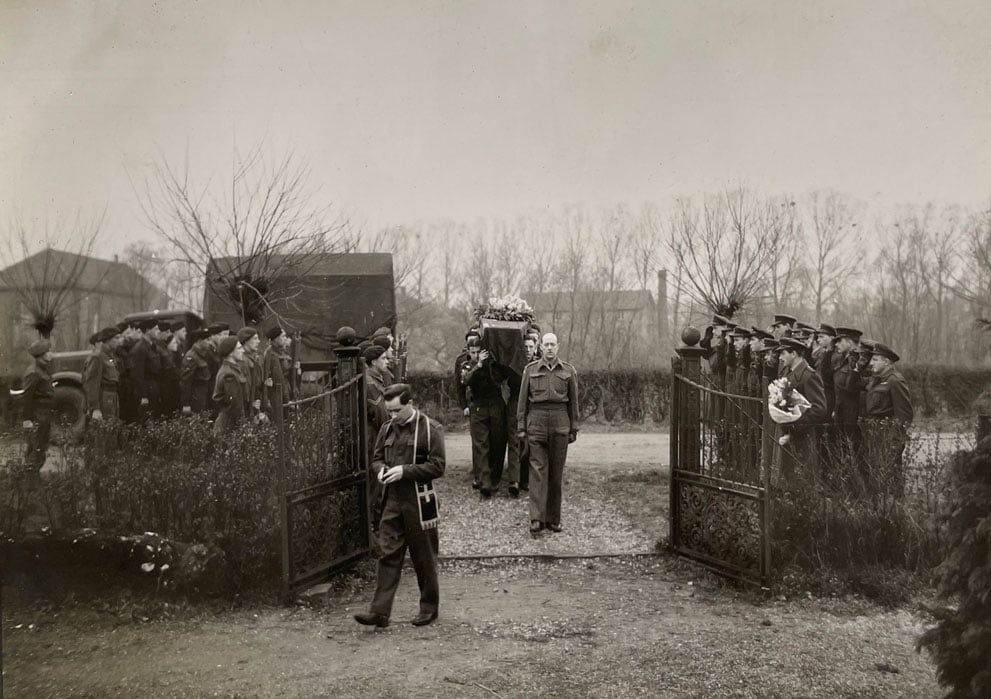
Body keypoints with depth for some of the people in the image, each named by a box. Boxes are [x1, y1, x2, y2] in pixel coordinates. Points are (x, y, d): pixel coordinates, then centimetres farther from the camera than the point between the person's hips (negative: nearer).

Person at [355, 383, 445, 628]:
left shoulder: (430, 429, -8)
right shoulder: (387, 429, 8)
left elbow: (438, 466, -12)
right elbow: (376, 458, 19)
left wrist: (405, 471, -19)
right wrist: (381, 470, -5)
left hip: (419, 503, -4)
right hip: (392, 501, 4)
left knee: (424, 558, 8)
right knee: (388, 555, 2)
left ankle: (429, 608, 23)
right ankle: (380, 611, 3)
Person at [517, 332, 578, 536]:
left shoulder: (568, 371, 5)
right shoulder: (531, 369, 4)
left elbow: (573, 401, 9)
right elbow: (523, 399, 6)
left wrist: (573, 429, 6)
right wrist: (521, 427, 2)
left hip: (560, 422, 1)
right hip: (536, 422, -1)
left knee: (556, 472, 6)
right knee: (537, 470, -7)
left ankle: (553, 519, 15)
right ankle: (537, 519, -8)